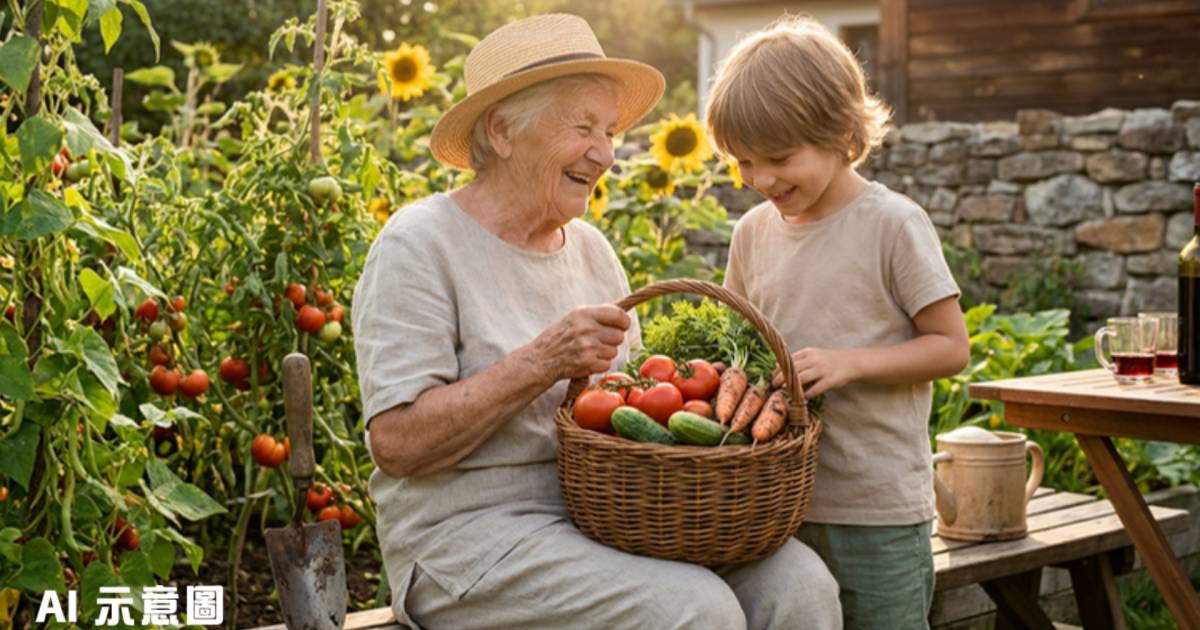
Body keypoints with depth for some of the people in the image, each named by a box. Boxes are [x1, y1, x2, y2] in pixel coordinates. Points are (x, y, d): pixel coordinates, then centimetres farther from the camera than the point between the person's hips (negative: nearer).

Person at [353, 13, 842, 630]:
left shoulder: (591, 249, 14)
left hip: (604, 516, 7)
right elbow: (395, 443, -16)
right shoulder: (420, 244, -7)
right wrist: (544, 361, -21)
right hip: (472, 532, -6)